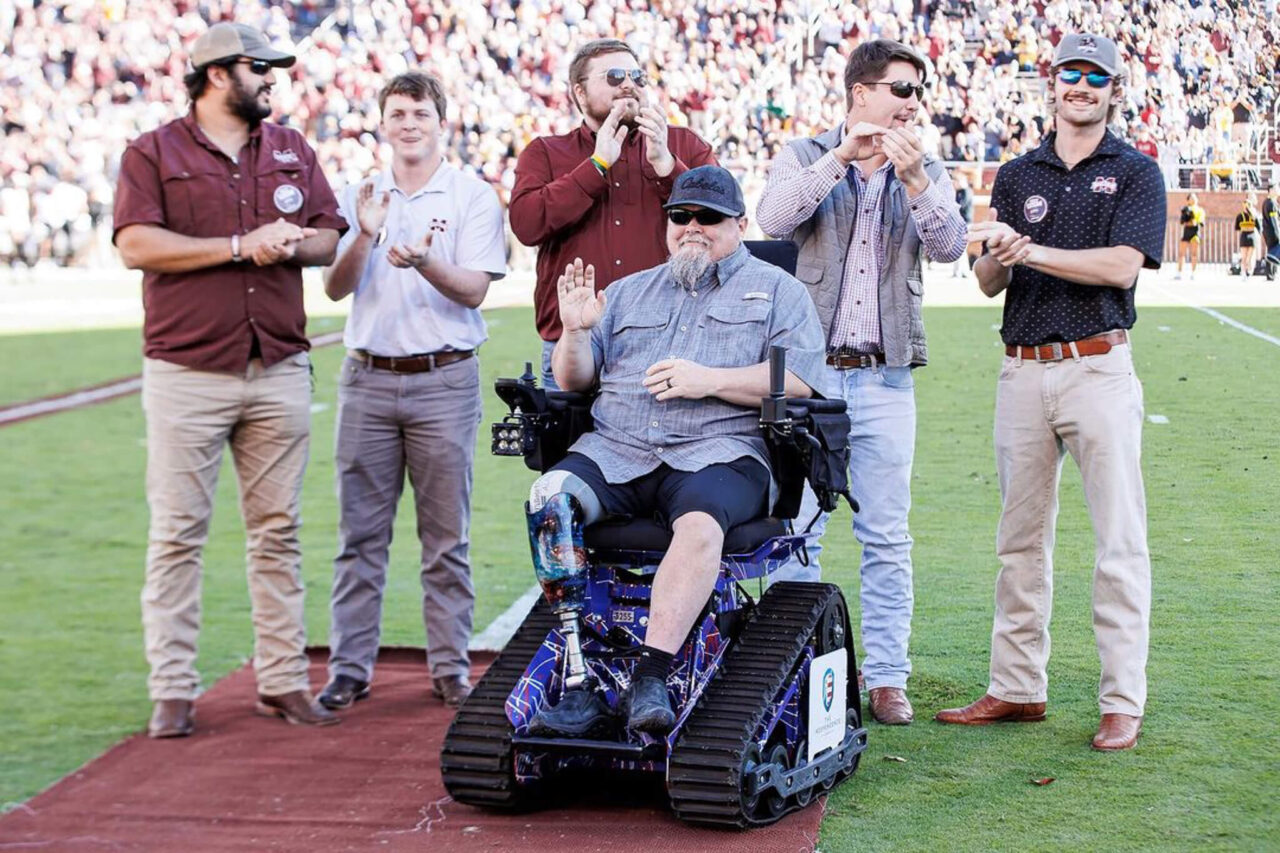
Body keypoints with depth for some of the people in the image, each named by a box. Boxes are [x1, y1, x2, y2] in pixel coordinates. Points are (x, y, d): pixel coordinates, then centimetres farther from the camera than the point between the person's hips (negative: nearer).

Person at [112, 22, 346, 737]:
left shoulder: (292, 150, 16)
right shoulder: (154, 153, 2)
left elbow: (330, 239, 13)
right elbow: (136, 245, -11)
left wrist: (289, 244, -9)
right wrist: (240, 246, -13)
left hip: (280, 371, 4)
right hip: (187, 375, -4)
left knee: (278, 532, 7)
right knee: (178, 536, -3)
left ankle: (284, 680, 13)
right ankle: (173, 691, 2)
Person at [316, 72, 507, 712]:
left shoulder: (473, 198, 3)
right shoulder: (360, 196, 12)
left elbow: (473, 290, -7)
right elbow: (335, 287, 2)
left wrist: (424, 262, -26)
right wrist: (364, 238, -16)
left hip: (444, 379, -2)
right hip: (367, 377, 3)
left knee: (447, 537, 2)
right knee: (360, 533, 4)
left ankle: (451, 670, 9)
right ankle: (349, 669, 9)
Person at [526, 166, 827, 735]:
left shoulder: (775, 290, 17)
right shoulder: (629, 293, 29)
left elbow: (799, 381, 1)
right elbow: (573, 380, 24)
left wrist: (709, 380, -9)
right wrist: (576, 333, 3)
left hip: (718, 452, -3)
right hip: (615, 449, 3)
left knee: (700, 522, -38)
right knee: (550, 500, -28)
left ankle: (651, 677, -41)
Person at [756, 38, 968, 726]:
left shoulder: (927, 174, 12)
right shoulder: (805, 158, 6)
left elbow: (949, 246, -6)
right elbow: (774, 218, -14)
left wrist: (912, 177, -20)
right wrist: (840, 158, -22)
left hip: (886, 379, 2)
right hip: (808, 369, -2)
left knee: (886, 538, 4)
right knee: (798, 530, 0)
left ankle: (886, 677, 10)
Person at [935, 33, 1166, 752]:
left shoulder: (1136, 173, 3)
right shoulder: (1016, 177, 14)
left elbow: (1122, 265, -13)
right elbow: (988, 283, 7)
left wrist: (1030, 251, -16)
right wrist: (999, 257, -16)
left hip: (1100, 370, -4)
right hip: (1024, 370, 4)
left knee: (1120, 542, -5)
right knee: (1021, 539, 9)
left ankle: (1124, 702, -2)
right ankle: (1019, 688, 18)